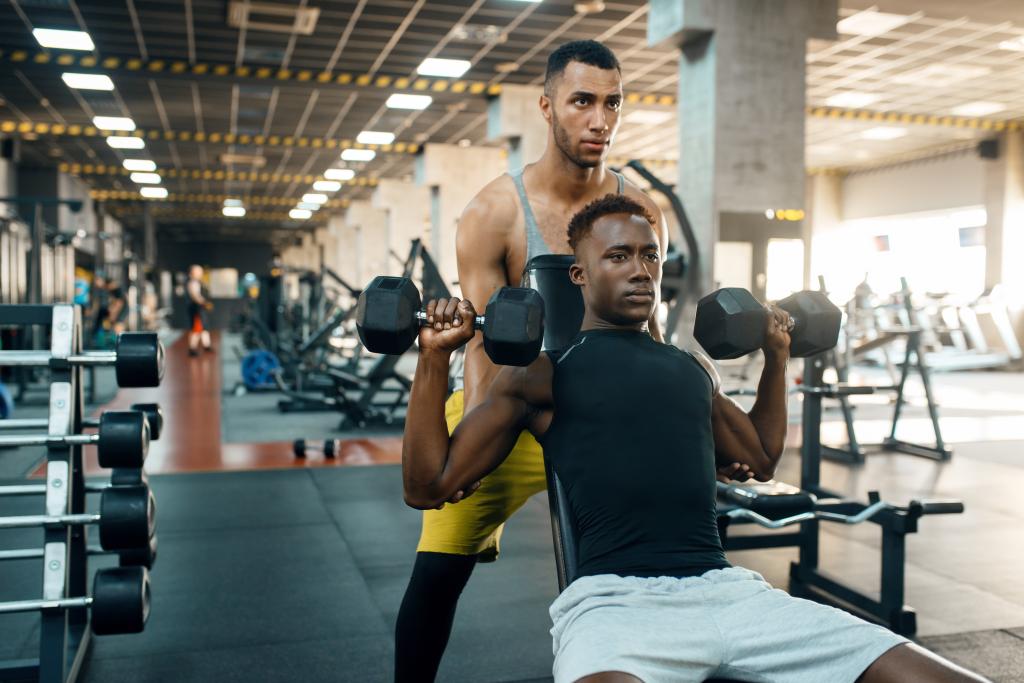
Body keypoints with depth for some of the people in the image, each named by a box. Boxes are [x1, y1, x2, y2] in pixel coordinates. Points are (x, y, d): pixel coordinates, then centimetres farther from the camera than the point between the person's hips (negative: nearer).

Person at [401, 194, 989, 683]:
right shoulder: (542, 374, 6)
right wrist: (435, 355, -6)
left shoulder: (694, 368, 22)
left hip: (729, 589, 6)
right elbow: (429, 486, 3)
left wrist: (776, 356, 32)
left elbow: (761, 459, 37)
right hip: (615, 597, -5)